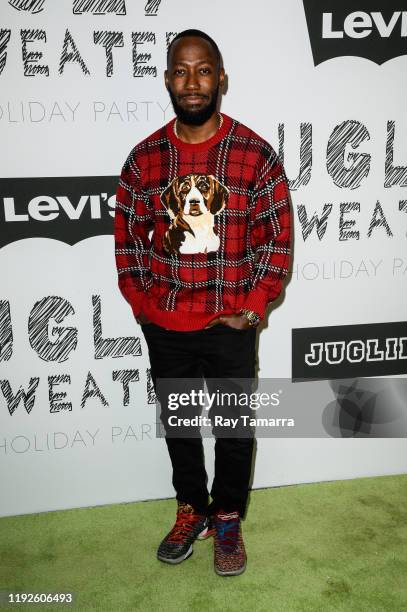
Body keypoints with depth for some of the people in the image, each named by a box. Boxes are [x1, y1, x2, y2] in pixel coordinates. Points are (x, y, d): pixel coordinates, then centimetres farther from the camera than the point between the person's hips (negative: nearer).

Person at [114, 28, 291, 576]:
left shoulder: (256, 154, -7)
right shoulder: (144, 158, 0)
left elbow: (277, 239, -5)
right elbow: (127, 238, 5)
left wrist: (251, 311, -10)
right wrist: (140, 305, -2)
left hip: (229, 326, -2)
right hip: (163, 328, 3)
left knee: (234, 428, 12)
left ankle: (228, 519, 37)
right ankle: (191, 509, 41)